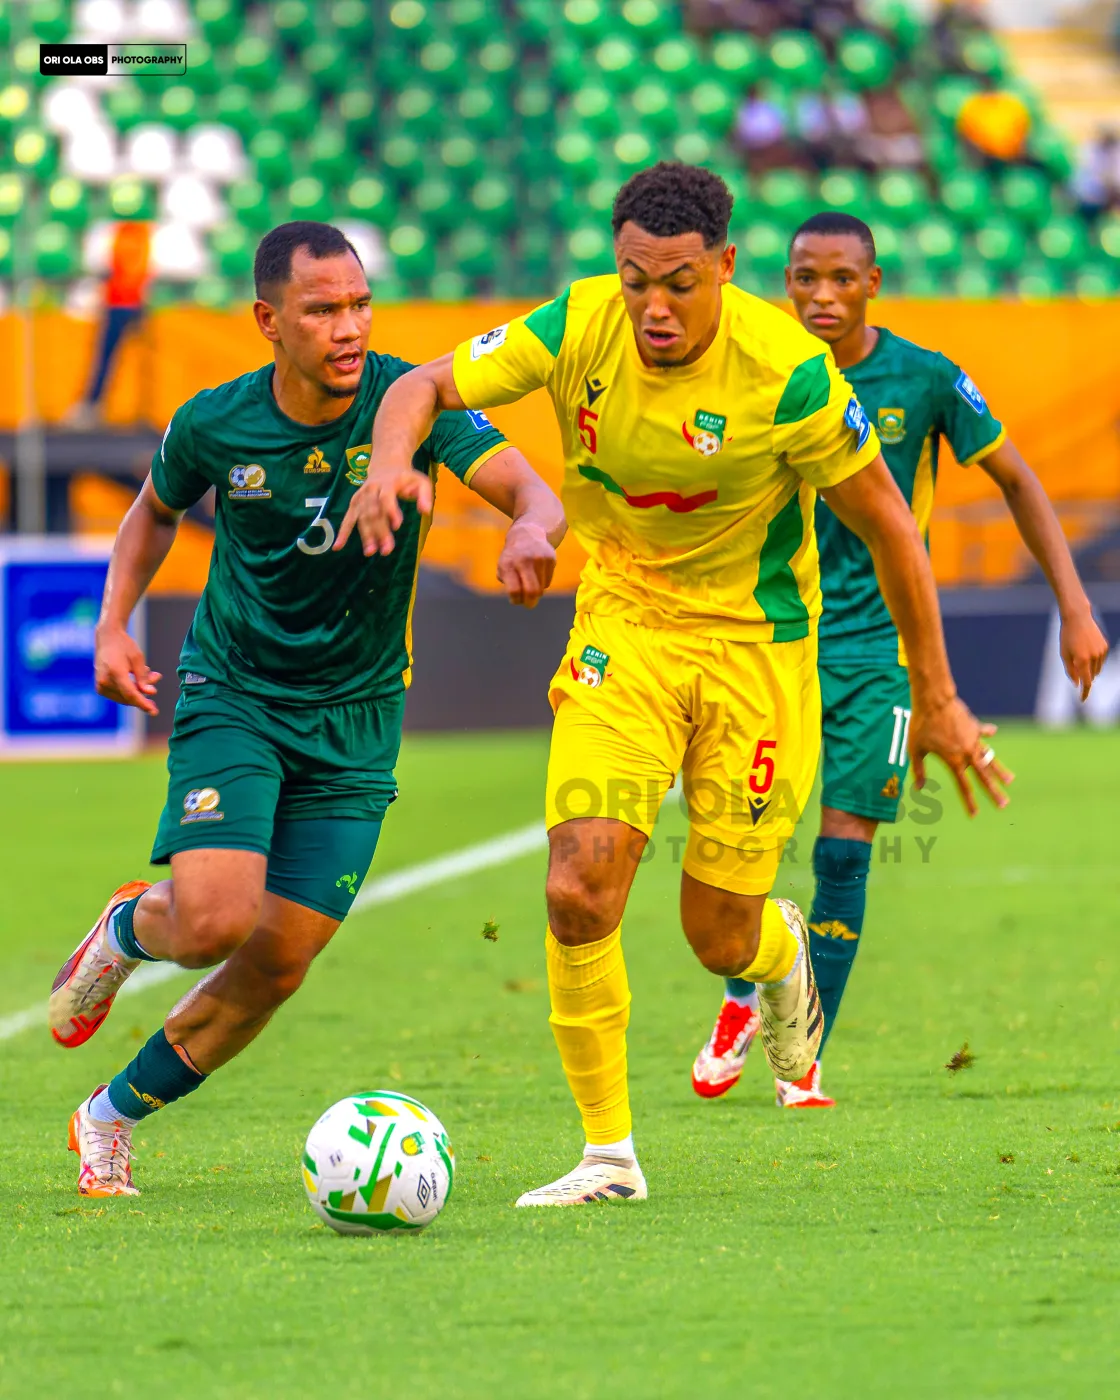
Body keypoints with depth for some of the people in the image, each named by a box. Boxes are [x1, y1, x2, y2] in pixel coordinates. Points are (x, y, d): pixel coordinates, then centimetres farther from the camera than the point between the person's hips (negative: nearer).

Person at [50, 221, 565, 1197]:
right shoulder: (214, 425, -9)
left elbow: (531, 492, -26)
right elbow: (157, 507, 13)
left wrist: (531, 533, -50)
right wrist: (114, 622, 0)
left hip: (355, 718, 1)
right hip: (232, 699, -1)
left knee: (278, 963, 0)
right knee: (214, 922, -22)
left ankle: (114, 1118, 22)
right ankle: (127, 931, 16)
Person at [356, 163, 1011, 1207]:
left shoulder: (787, 372, -22)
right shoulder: (579, 330, -14)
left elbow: (887, 526, -10)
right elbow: (427, 387, -5)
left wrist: (937, 699, -5)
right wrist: (389, 461, -30)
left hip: (756, 641, -2)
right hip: (623, 625, 2)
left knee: (720, 939, 2)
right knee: (578, 893, -16)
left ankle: (780, 951, 42)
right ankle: (609, 1153, -1)